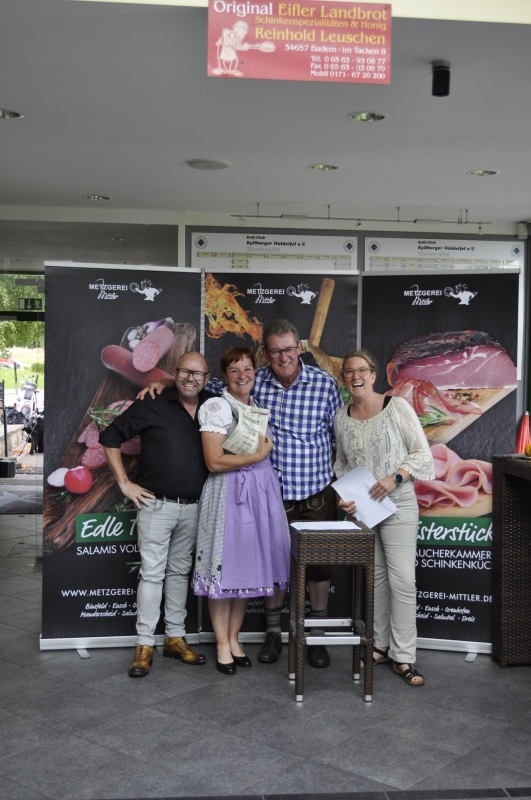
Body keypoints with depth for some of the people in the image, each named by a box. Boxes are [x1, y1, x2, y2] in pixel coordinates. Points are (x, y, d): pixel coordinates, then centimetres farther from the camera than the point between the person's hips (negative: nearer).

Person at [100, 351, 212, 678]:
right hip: (157, 504, -4)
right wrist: (125, 483, -7)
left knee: (180, 571, 14)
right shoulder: (153, 406, -7)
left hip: (193, 507, 4)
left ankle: (176, 638, 24)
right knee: (152, 572, -1)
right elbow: (110, 437, -3)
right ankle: (145, 645, 7)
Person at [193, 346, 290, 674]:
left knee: (249, 565, 10)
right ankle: (223, 645, 14)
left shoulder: (259, 406, 13)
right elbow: (215, 461, -15)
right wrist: (259, 455, -11)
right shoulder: (217, 407, -8)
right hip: (229, 493, -6)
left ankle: (234, 638, 23)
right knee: (226, 567, 0)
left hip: (262, 493, 6)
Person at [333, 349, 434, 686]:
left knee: (402, 580, -6)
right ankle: (380, 646, 26)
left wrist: (396, 477, -20)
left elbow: (423, 455, -6)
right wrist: (343, 494, -1)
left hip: (397, 505, -4)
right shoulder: (342, 417, 5)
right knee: (374, 577, 13)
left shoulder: (397, 407, -8)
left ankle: (403, 657, 5)